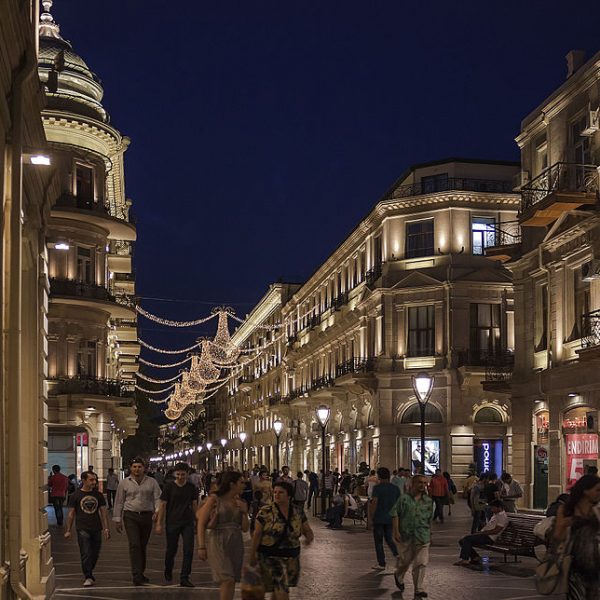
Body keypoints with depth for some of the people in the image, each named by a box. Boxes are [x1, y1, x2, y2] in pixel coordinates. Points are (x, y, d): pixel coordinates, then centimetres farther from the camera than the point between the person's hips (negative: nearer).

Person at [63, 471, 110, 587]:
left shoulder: (98, 495, 10)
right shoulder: (76, 495, 1)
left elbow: (103, 512, 11)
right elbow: (71, 514, 3)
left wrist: (106, 528, 3)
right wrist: (68, 530, 0)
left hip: (96, 529, 4)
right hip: (82, 528, -4)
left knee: (95, 554, 10)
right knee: (86, 554, -10)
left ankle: (89, 573, 29)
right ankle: (88, 577, -5)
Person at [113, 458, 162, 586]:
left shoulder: (152, 482, 6)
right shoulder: (124, 483, 5)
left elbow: (157, 498, 0)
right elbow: (119, 502, 8)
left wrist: (157, 510, -18)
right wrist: (117, 520, 5)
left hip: (147, 516, 2)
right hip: (130, 516, -2)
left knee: (143, 546, 9)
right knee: (134, 545, -12)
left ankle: (140, 573, 22)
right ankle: (136, 576, -15)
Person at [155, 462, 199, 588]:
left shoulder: (192, 488, 4)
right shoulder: (169, 487, -3)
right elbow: (162, 505, -2)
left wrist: (196, 521, 12)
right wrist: (159, 523, -7)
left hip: (188, 523, 2)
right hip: (172, 523, -2)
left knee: (188, 550, -9)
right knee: (171, 550, 10)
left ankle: (184, 578, -5)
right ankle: (168, 572, 36)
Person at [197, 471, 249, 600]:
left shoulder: (240, 503, 10)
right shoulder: (214, 499, -4)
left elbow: (245, 528, 12)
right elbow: (201, 524, -4)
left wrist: (245, 512, -3)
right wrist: (201, 547, -9)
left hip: (236, 544, 6)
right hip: (218, 544, -5)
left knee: (231, 581, 6)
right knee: (227, 580, -17)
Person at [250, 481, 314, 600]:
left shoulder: (298, 513, 2)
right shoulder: (265, 512, -8)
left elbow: (307, 531, 7)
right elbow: (257, 534, -6)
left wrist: (309, 537, -17)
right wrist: (252, 555, -9)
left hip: (291, 558, 4)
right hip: (269, 557, -4)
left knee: (278, 589, 13)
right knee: (281, 590, -11)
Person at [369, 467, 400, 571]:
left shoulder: (377, 488, -11)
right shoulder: (395, 488, 4)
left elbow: (374, 503, -17)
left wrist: (371, 517, -9)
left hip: (379, 518, -5)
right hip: (390, 518, 5)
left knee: (378, 541, 5)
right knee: (389, 539, 19)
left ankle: (381, 564, 8)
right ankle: (397, 554, -4)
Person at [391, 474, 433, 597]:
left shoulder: (428, 501, 7)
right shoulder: (404, 498, -4)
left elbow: (429, 519, 15)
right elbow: (395, 515, -5)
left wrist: (429, 534, 16)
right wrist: (396, 531, -12)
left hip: (422, 537, 2)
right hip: (405, 536, -2)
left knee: (421, 563, -4)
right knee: (405, 560, 11)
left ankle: (419, 590, 1)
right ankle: (398, 576, 42)